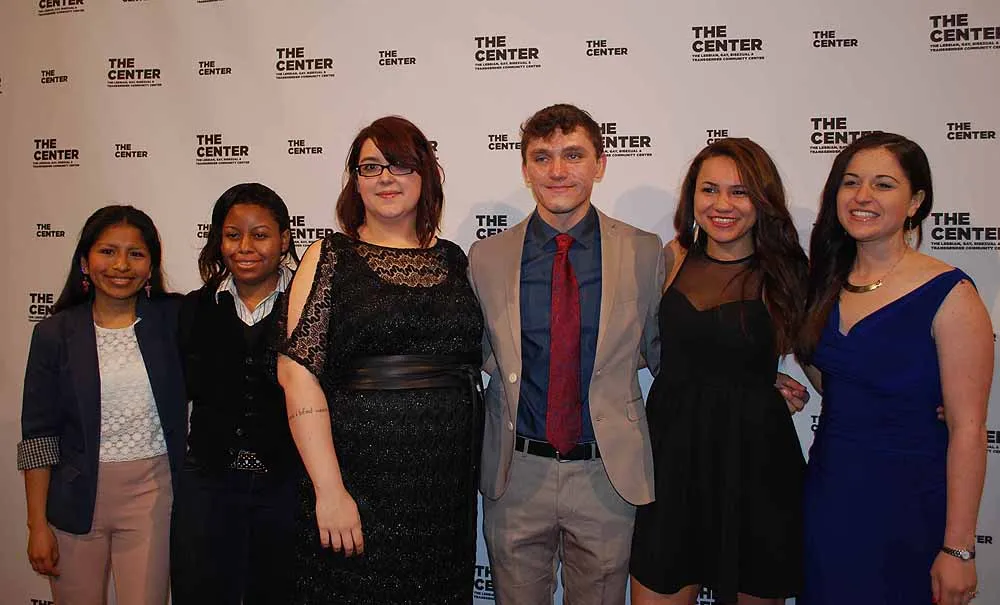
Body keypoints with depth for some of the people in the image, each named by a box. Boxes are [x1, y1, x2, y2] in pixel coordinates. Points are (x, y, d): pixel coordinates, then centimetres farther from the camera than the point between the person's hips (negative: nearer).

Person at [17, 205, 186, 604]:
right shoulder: (55, 333, 0)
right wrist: (38, 524, -1)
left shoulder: (172, 320, 0)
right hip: (77, 497, 1)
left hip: (152, 492, 0)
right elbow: (38, 434, 0)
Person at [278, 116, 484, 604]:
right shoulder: (329, 258, -1)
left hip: (448, 485, 3)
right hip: (359, 476, -3)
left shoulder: (454, 261, 8)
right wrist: (330, 490, -14)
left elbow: (472, 365, 12)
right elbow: (299, 374, -8)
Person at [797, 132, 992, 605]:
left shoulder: (949, 294, -14)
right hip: (827, 492, 6)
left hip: (906, 500, -5)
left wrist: (958, 549, -15)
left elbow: (968, 429, -15)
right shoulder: (829, 281, 3)